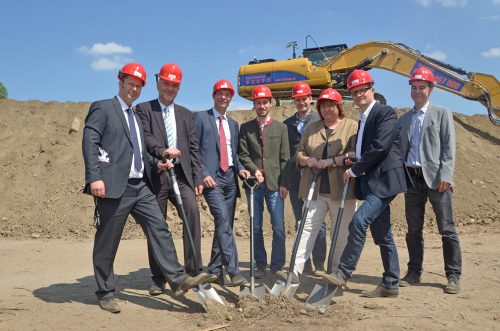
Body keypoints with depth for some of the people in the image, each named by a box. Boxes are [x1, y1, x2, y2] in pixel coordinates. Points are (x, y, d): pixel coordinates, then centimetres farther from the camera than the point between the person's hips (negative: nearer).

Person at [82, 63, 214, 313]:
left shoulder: (136, 117, 23)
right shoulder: (102, 108, 1)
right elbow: (89, 142, -10)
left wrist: (155, 164, 8)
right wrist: (94, 177, -21)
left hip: (140, 186, 7)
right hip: (115, 187, -7)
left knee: (159, 229, -2)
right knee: (107, 242, 3)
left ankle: (178, 279, -2)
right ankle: (105, 293, 17)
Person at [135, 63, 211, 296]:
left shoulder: (186, 115, 19)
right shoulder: (144, 109, 8)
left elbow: (193, 148, 14)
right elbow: (146, 137, -9)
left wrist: (198, 178, 6)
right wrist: (162, 151, -29)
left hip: (182, 174, 2)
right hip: (156, 175, -2)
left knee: (192, 211, -20)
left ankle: (194, 269, -13)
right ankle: (158, 279, 15)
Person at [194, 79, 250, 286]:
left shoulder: (233, 124, 20)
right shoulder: (201, 118, 2)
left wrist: (240, 168, 2)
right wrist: (203, 174, -13)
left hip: (230, 177, 6)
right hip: (212, 177, -6)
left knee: (225, 224, 7)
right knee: (223, 222, -17)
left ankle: (215, 270, 17)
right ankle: (233, 272, -17)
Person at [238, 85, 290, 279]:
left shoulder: (281, 128, 10)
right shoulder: (246, 128, 10)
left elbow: (285, 158, 5)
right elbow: (243, 154, 3)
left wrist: (283, 183, -2)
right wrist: (254, 170, -13)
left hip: (274, 184, 0)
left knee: (279, 228, -2)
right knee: (256, 228, 6)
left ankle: (277, 267, 8)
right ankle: (260, 265, 18)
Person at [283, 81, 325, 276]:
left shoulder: (321, 120, 2)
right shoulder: (287, 124, 15)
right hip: (295, 179, 4)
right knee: (300, 223, 8)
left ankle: (319, 264, 7)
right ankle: (304, 263, 16)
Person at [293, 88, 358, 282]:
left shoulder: (352, 126, 3)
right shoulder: (311, 128, 17)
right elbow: (299, 153, 17)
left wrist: (331, 161, -17)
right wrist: (307, 160, -5)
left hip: (341, 191, -2)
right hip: (315, 191, 3)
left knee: (341, 234, 4)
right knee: (307, 228, -3)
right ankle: (295, 271, -4)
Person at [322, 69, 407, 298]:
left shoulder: (385, 113, -8)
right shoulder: (363, 119, 19)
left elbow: (380, 147, -18)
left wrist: (354, 170, -13)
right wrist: (355, 163, 8)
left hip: (383, 181, -9)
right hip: (371, 182, 9)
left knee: (358, 221, -21)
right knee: (382, 234, 11)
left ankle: (343, 273, -14)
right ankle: (390, 285, 18)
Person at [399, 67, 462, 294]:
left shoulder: (442, 114, 6)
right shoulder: (404, 119, 18)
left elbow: (449, 147, -3)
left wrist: (445, 175, -13)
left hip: (435, 178, -4)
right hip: (411, 178, 4)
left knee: (446, 229, -1)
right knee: (413, 229, 8)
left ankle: (453, 276, 8)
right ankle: (414, 272, 18)